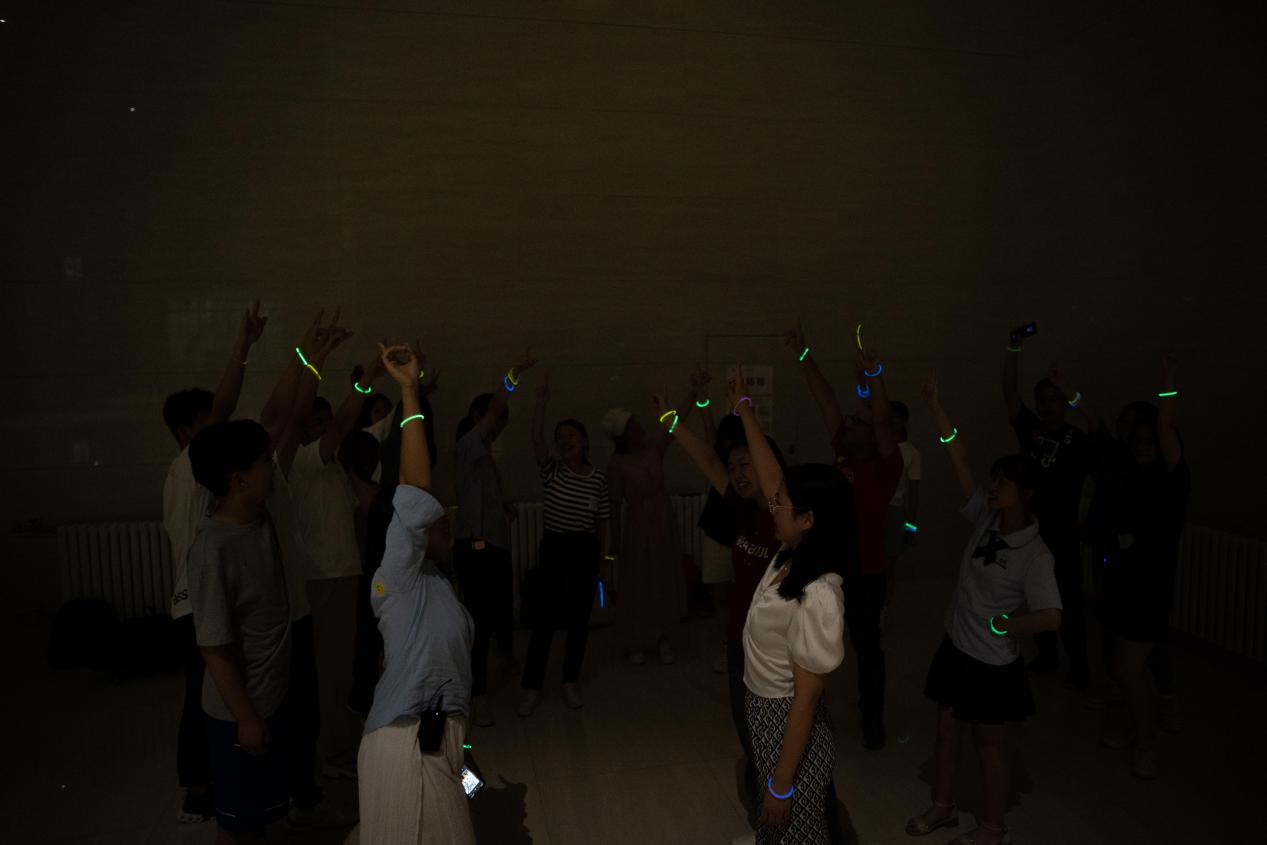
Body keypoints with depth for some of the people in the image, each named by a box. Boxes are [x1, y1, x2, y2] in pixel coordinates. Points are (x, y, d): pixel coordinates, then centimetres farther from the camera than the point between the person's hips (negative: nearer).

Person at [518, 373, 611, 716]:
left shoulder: (598, 478, -1)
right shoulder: (551, 470, -4)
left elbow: (601, 519, 8)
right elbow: (536, 440, -22)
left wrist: (598, 554, 13)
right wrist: (542, 402, -32)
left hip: (585, 550, 1)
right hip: (553, 548, -1)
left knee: (579, 619, 10)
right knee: (543, 619, 0)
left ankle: (571, 683, 26)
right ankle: (532, 688, 13)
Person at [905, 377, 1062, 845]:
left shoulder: (1035, 554, -22)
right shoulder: (986, 519, -5)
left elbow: (1050, 616, -30)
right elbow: (959, 460, -8)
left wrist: (1002, 624, -17)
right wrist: (936, 408, -12)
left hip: (991, 663, -6)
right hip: (956, 647, 6)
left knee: (990, 747, 12)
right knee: (946, 731, 19)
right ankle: (942, 806, 39)